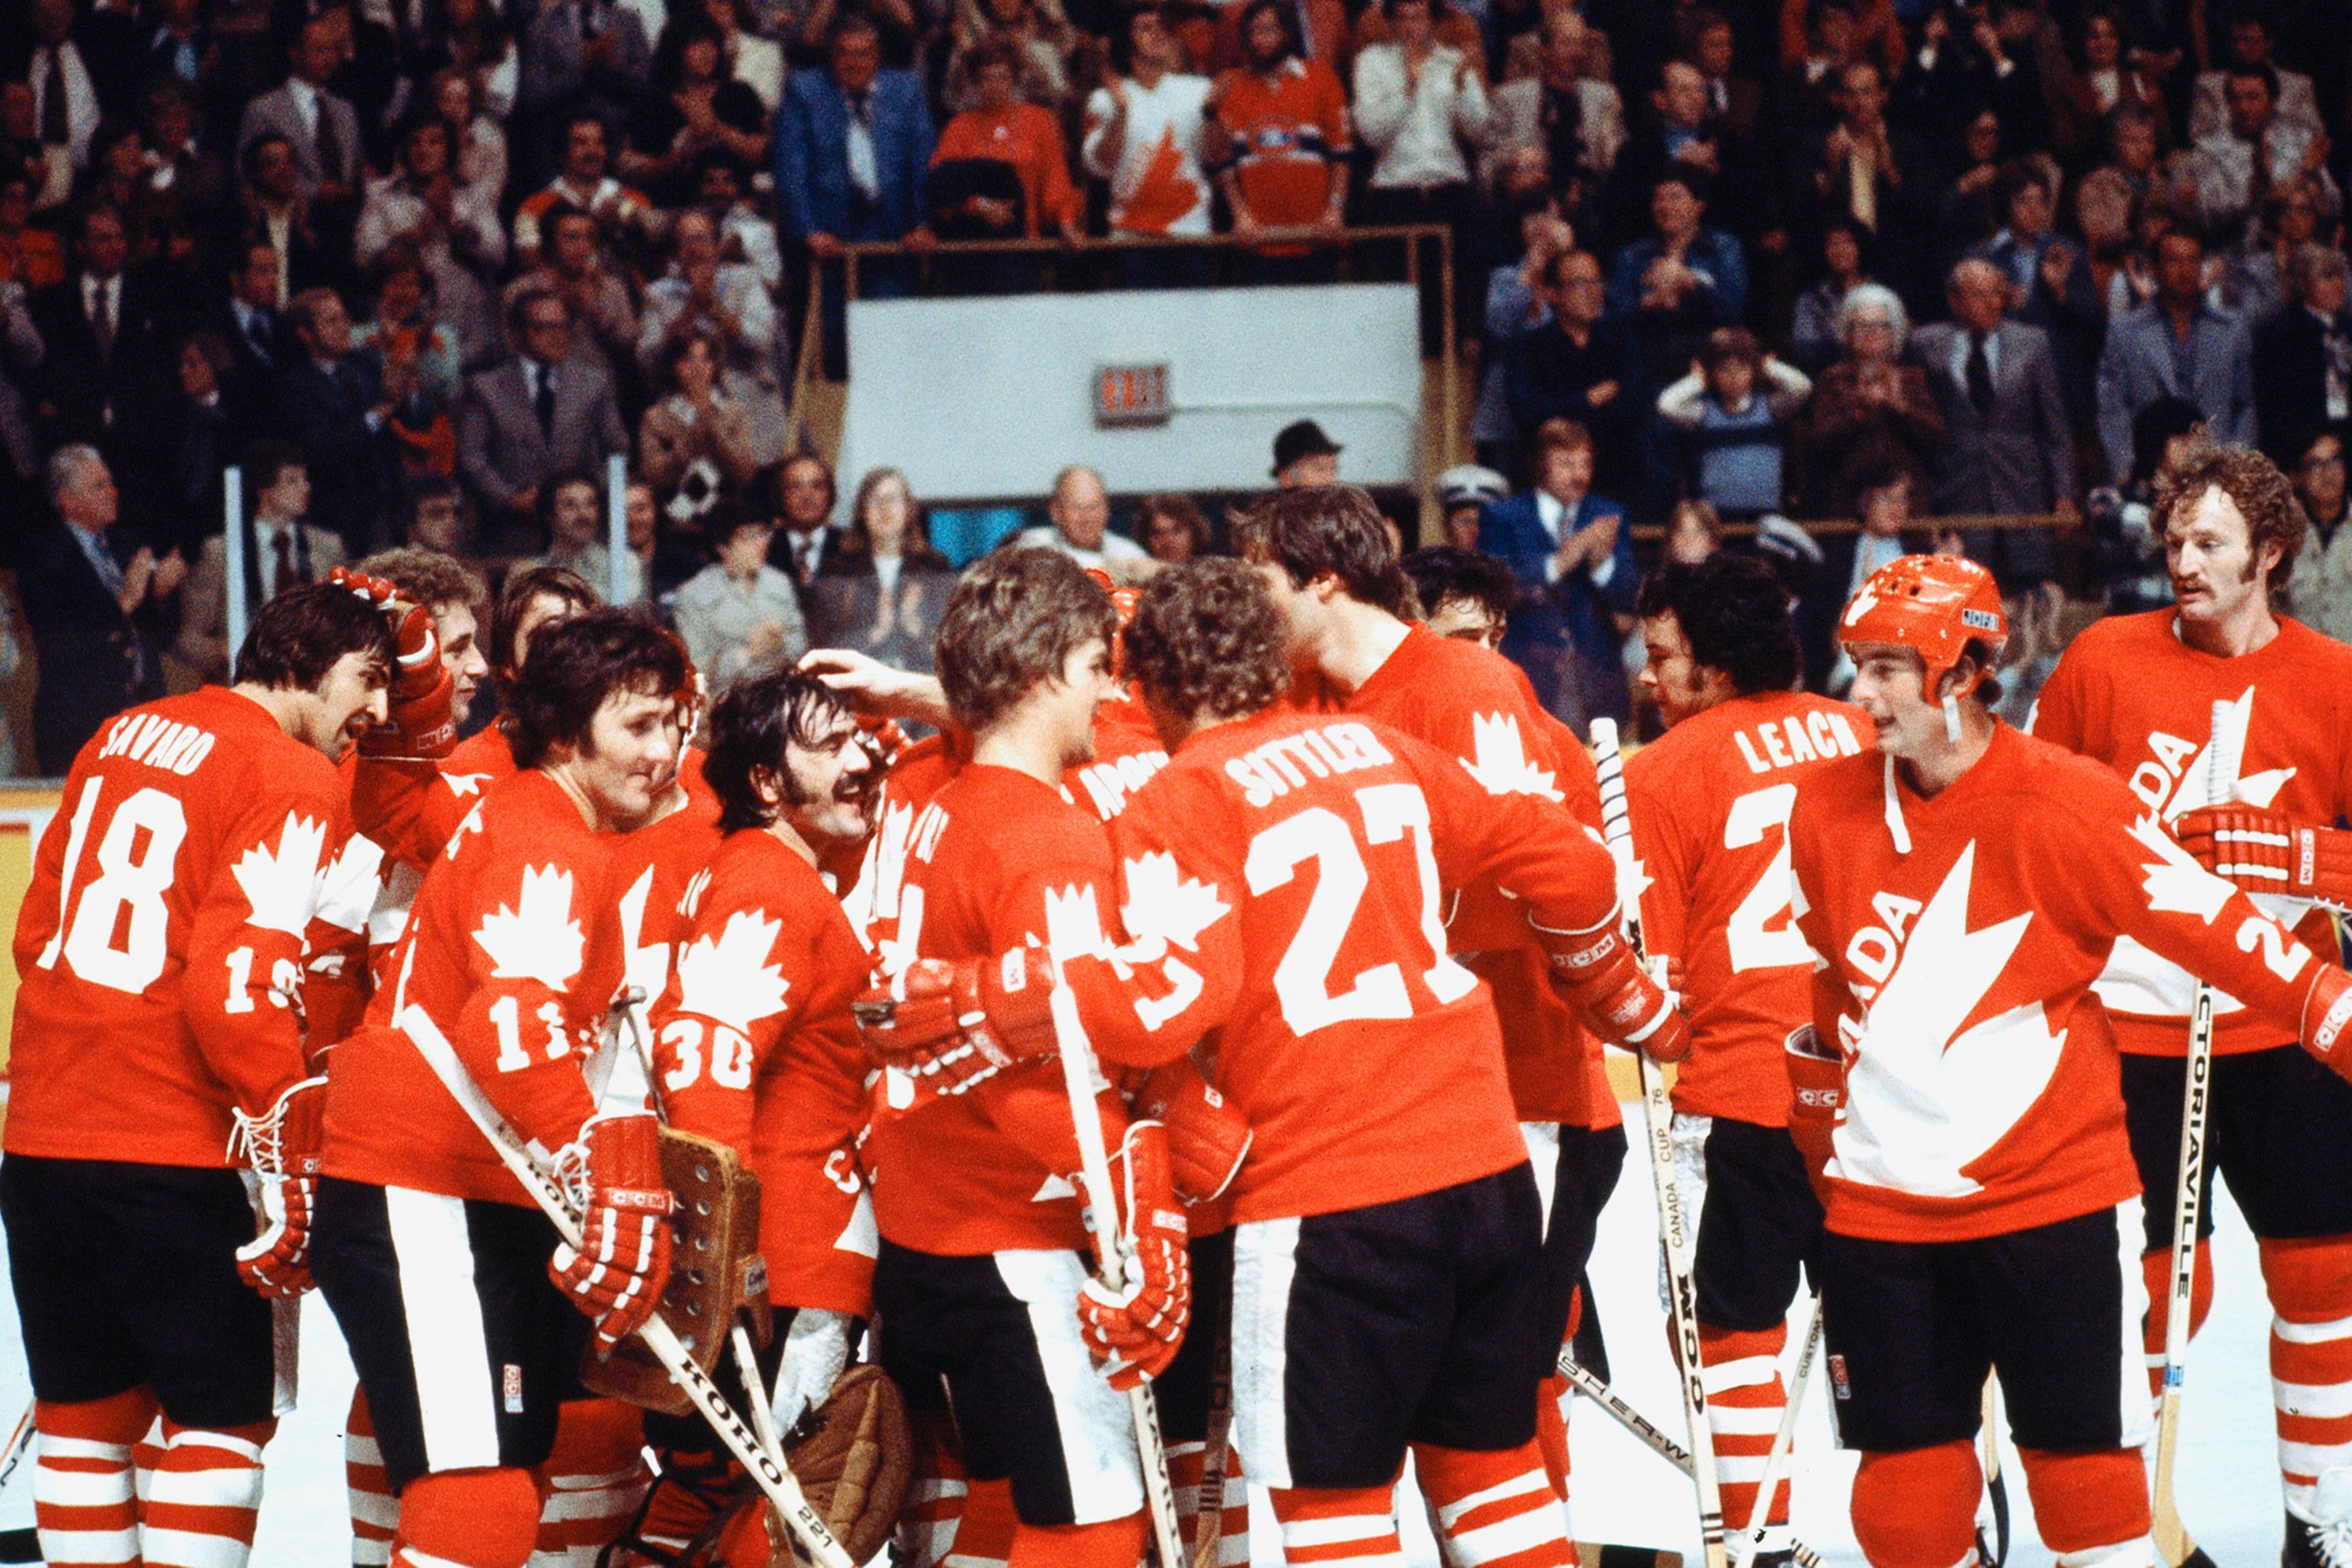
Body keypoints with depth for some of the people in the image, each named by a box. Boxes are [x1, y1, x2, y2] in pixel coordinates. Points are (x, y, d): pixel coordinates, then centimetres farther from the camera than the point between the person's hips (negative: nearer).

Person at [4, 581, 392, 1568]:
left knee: (87, 1404, 15)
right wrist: (287, 1167, -15)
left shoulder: (122, 737, 13)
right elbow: (241, 987, -19)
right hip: (173, 1150, -7)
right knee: (222, 1413, 4)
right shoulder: (294, 783, -10)